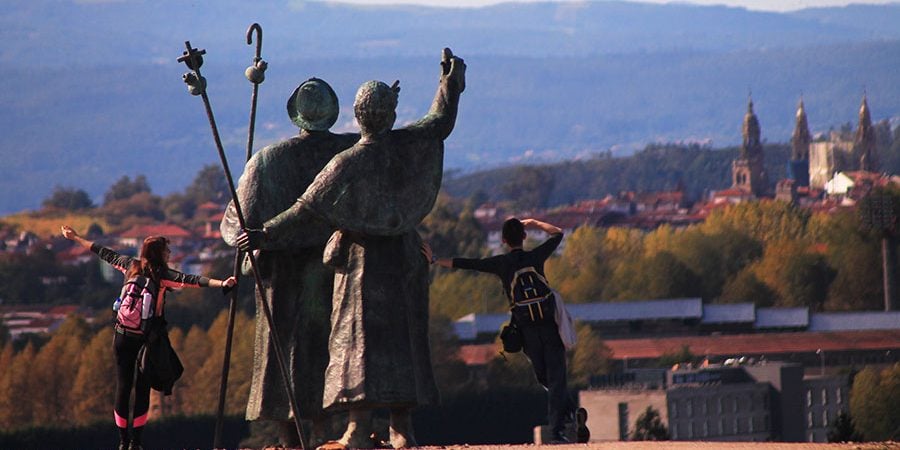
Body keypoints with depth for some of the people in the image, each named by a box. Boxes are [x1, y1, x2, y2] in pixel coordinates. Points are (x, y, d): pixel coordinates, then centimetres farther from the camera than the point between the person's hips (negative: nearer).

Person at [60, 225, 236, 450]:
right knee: (142, 390, 3)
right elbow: (190, 280, -21)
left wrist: (76, 238, 31)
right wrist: (222, 283, -30)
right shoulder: (161, 274, -9)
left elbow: (105, 254, 17)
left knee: (122, 387, 7)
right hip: (146, 339, -4)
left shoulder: (131, 266, 5)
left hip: (123, 336, 4)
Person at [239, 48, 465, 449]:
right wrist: (451, 78, 31)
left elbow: (308, 207, -14)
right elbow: (443, 120, 16)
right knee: (405, 337, 9)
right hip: (404, 256, 4)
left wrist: (266, 234, -7)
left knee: (360, 337, -4)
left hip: (363, 257, -4)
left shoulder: (347, 163, -14)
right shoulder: (411, 145, -4)